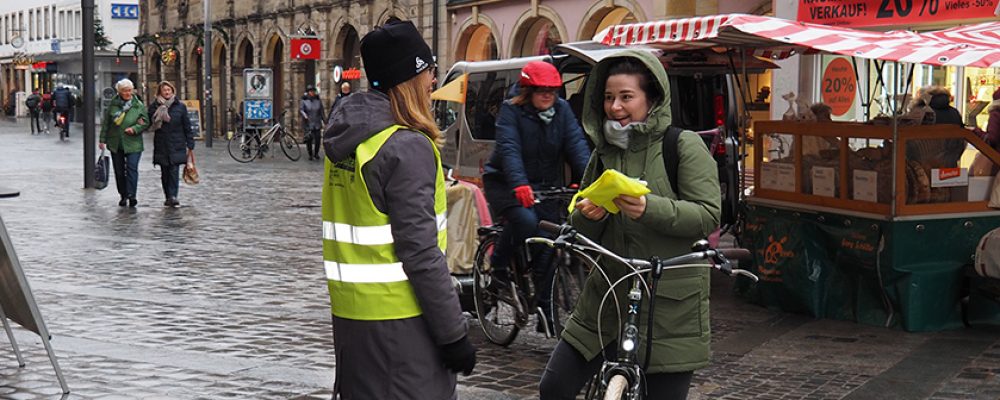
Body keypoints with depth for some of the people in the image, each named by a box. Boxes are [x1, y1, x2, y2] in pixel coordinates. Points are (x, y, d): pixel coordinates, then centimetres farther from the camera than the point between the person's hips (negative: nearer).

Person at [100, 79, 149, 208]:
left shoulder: (138, 105, 0)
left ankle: (131, 195, -14)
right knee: (119, 171, 9)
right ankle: (123, 196, 19)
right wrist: (103, 140, 4)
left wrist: (135, 129, -15)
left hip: (133, 144, -2)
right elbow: (105, 123, 7)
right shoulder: (113, 104, 3)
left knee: (132, 168, -14)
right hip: (115, 143, 3)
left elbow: (146, 122, 2)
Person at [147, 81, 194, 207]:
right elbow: (149, 124, 4)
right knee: (164, 172, 7)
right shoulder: (154, 106, 5)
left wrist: (190, 144, 2)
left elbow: (187, 126, 5)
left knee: (174, 171, -10)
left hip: (176, 145, -2)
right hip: (161, 145, 2)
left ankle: (173, 196, -14)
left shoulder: (180, 106, 3)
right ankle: (168, 197, 16)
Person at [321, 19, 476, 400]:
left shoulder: (345, 141, 8)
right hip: (398, 321, -8)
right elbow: (420, 253, -20)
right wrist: (454, 334, -17)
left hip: (350, 314, 8)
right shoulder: (407, 147, -17)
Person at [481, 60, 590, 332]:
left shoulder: (562, 110, 0)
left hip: (546, 186, 4)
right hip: (505, 184, -4)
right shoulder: (511, 111, -12)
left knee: (548, 247, -3)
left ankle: (545, 312, 6)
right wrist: (520, 184, -43)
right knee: (525, 221, -32)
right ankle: (498, 267, -5)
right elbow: (509, 149, -26)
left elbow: (577, 145, -12)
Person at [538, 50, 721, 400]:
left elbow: (709, 215, -14)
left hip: (669, 307, -5)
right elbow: (581, 236, 16)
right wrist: (586, 217, -8)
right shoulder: (602, 154, 12)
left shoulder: (684, 146, -4)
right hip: (607, 298, 5)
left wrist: (650, 208, -28)